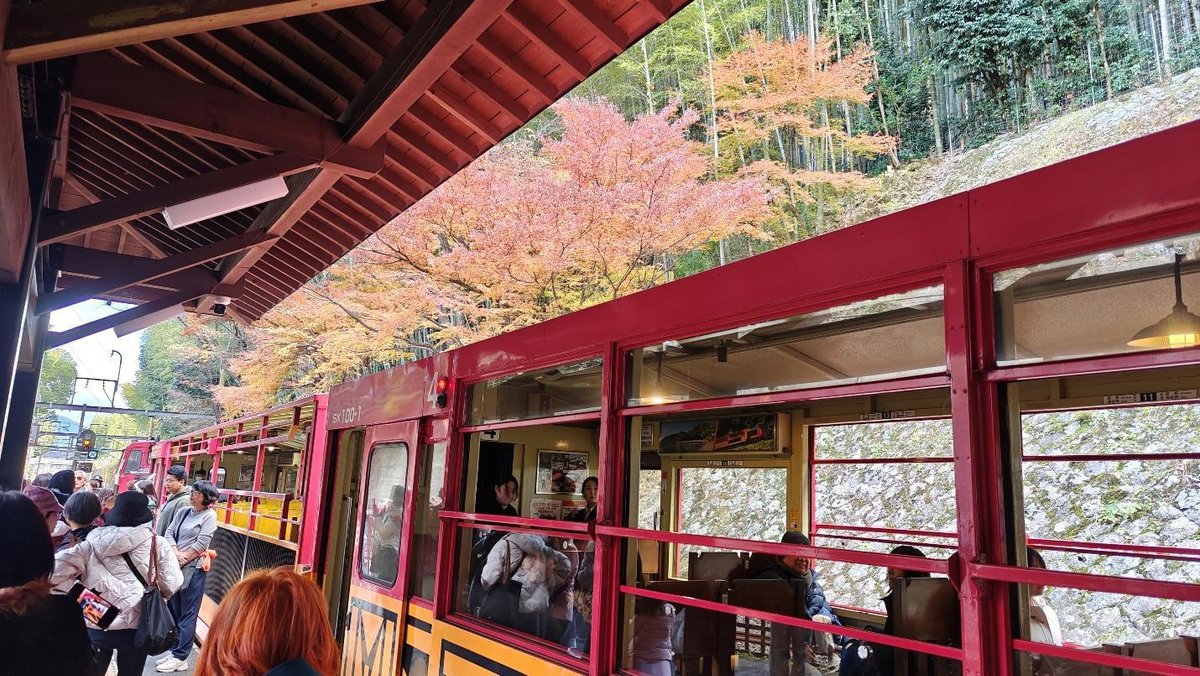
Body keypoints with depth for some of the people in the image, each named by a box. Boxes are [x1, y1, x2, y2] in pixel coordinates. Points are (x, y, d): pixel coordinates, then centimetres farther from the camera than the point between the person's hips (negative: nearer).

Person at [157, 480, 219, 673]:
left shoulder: (209, 515, -8)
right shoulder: (182, 511, 10)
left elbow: (201, 544, -12)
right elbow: (169, 533, 4)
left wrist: (182, 560, -11)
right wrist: (176, 554, -11)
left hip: (194, 569, -7)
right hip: (176, 567, 7)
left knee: (187, 614, -1)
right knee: (173, 611, 13)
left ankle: (180, 657, 3)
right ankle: (175, 652, 22)